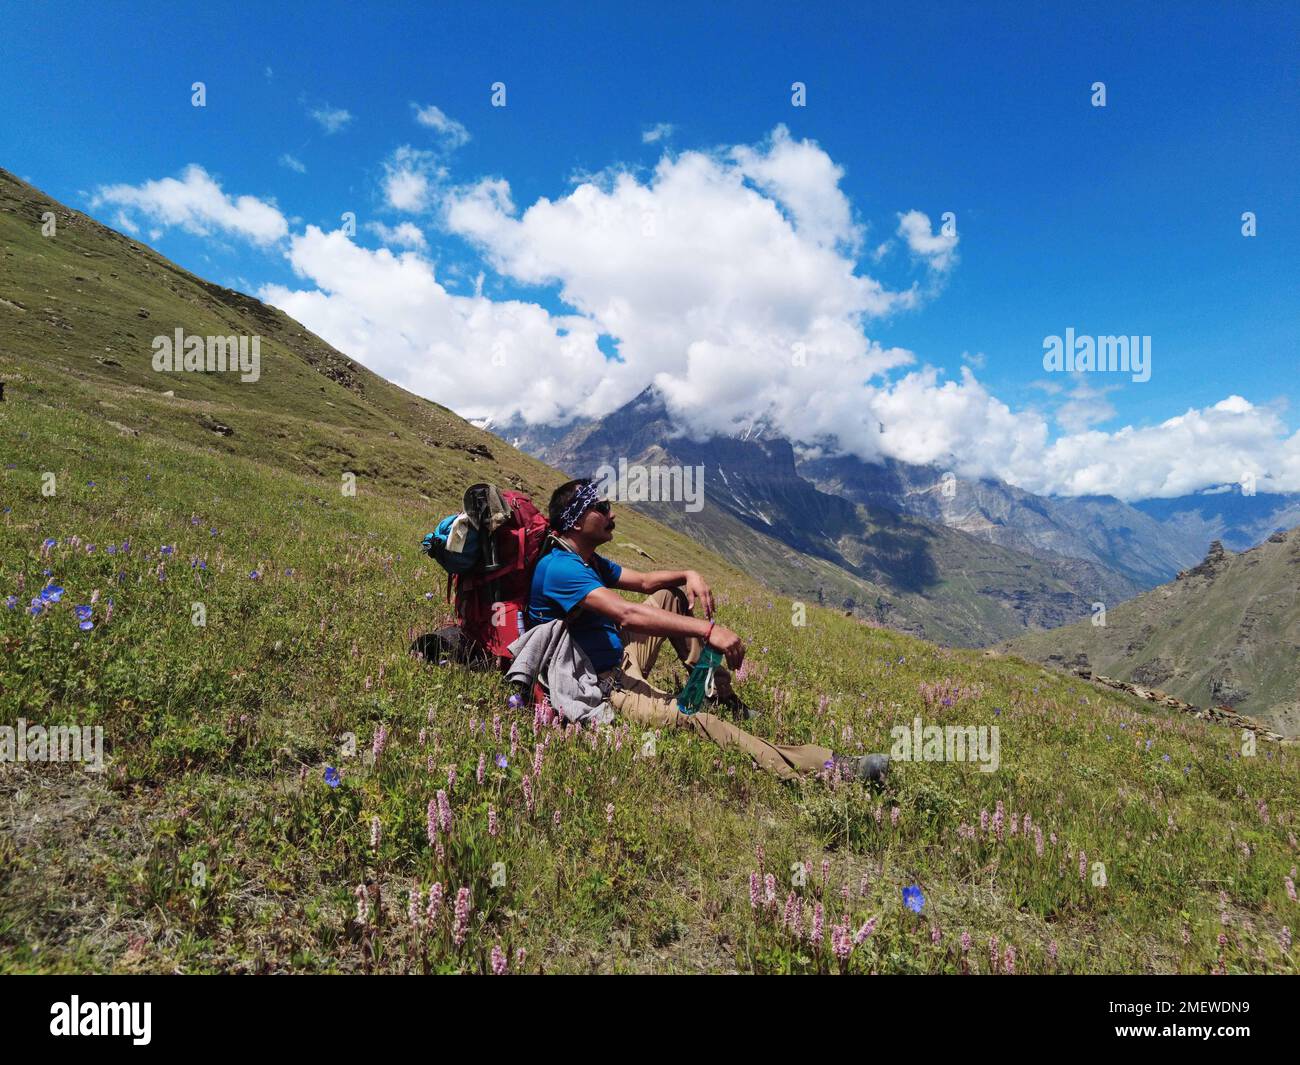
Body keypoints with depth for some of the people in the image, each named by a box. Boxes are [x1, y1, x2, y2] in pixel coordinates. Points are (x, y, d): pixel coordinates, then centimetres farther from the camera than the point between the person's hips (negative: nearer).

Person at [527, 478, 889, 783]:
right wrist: (707, 629, -37)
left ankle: (723, 696, 11)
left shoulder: (588, 561, 11)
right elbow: (627, 614, -33)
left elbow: (645, 582, 19)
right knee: (694, 719, -32)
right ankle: (829, 768, -38)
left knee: (672, 595, 14)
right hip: (601, 687, -10)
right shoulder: (559, 568, -22)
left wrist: (688, 575, -2)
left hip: (622, 662, 11)